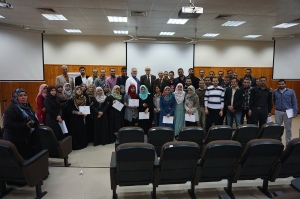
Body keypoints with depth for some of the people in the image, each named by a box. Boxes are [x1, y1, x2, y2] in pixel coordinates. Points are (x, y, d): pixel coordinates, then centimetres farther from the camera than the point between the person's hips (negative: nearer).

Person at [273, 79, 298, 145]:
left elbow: (294, 103, -4)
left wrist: (295, 113, -7)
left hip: (288, 112, -2)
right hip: (278, 112, 2)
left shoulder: (291, 91, -4)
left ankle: (288, 143, 18)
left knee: (288, 128, 7)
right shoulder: (275, 92, 2)